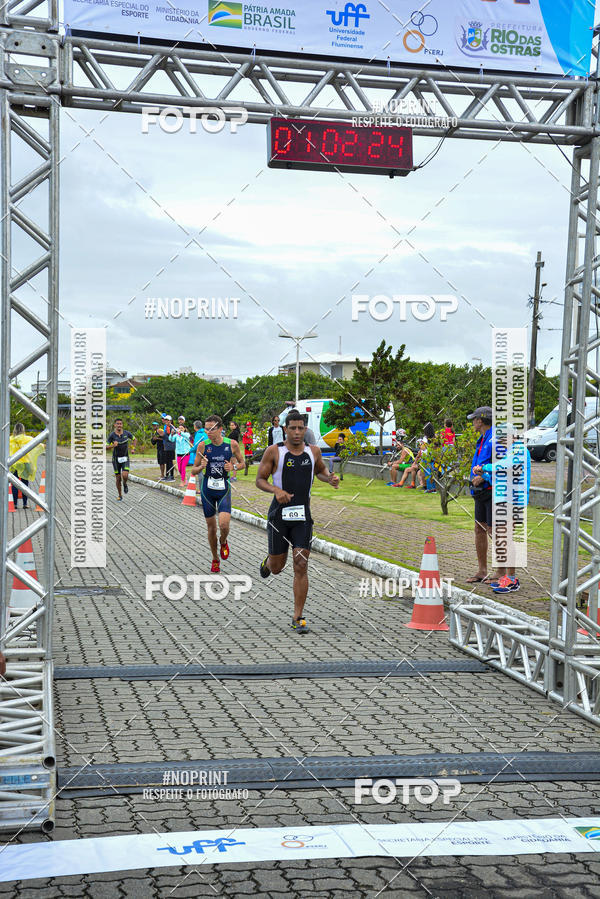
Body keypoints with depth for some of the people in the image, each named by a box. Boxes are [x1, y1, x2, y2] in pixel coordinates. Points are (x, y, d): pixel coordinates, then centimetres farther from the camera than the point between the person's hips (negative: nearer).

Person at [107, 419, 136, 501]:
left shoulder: (127, 433, -6)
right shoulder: (112, 435, -11)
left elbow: (135, 439, 12)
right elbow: (107, 447, -7)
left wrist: (133, 448, 0)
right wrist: (113, 445, -27)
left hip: (125, 458, 0)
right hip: (116, 458, 0)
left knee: (125, 475, -20)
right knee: (118, 478, 4)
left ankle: (125, 484, 15)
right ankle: (120, 495, 23)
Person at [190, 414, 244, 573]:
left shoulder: (232, 444, -6)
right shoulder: (203, 445, -6)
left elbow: (241, 462, 10)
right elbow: (193, 471, 1)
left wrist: (233, 467, -11)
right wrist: (201, 467, -21)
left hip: (224, 489, -1)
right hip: (207, 489, 1)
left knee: (224, 525, -17)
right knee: (211, 527, 8)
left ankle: (223, 542, 19)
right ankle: (215, 560, 27)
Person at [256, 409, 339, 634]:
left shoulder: (313, 451, 6)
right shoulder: (274, 451, -4)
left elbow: (320, 470, 26)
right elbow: (259, 480, -2)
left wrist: (330, 479, 4)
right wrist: (276, 490, -21)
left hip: (303, 517, 2)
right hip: (279, 515, -2)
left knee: (301, 567, -7)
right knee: (277, 568, 9)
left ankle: (298, 617, 1)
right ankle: (268, 562, 48)